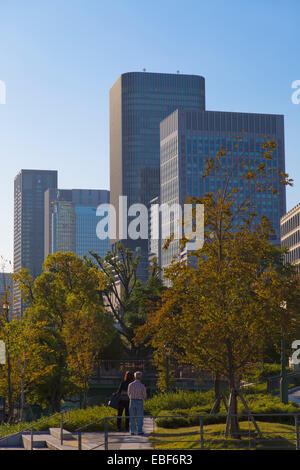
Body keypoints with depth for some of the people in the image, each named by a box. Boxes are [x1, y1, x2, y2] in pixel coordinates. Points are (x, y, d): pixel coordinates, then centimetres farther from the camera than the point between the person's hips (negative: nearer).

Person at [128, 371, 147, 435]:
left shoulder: (130, 385, -3)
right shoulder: (142, 386, -10)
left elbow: (129, 394, 9)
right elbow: (144, 396, -1)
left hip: (132, 402, 2)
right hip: (140, 403, -2)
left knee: (132, 417, 11)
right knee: (139, 418, 5)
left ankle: (132, 431, 9)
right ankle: (139, 432, 3)